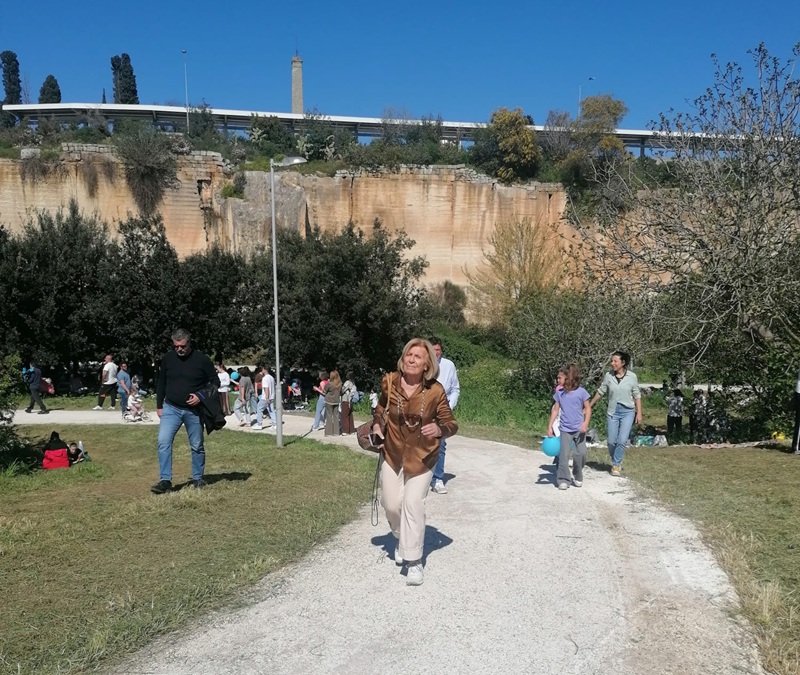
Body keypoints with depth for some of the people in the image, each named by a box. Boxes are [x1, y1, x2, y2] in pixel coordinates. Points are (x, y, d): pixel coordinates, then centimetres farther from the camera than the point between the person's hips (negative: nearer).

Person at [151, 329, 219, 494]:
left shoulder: (202, 359, -9)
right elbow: (161, 383, 10)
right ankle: (165, 481, -8)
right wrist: (159, 406, 8)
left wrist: (201, 396, -16)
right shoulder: (167, 358, -1)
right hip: (171, 408, 2)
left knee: (197, 446, 9)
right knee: (163, 442, -13)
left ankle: (198, 479, 24)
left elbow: (215, 382, -2)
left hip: (194, 410, -1)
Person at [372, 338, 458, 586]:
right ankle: (402, 540, 39)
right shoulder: (389, 382, -9)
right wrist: (377, 423, -3)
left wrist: (439, 429, -30)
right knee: (392, 504, 8)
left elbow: (451, 423, -9)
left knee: (413, 504, -10)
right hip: (393, 454, 3)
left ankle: (414, 561, 1)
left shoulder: (435, 391, -17)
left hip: (422, 457, -3)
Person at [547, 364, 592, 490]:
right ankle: (563, 480, 0)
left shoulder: (581, 392, -5)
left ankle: (578, 477, 23)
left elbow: (588, 408, -2)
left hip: (579, 429, 0)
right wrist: (550, 426, 2)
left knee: (581, 453, 1)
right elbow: (555, 410, 5)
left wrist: (586, 423, -16)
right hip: (565, 429, 0)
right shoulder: (559, 393, 0)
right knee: (564, 454, -7)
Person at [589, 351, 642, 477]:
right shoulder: (608, 376, -1)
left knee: (622, 441, -12)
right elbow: (600, 392, 8)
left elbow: (637, 395, 1)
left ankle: (616, 465, 6)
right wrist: (589, 406, 11)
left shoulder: (632, 376, -5)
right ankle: (617, 462, 27)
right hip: (612, 412, 2)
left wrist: (639, 413, -2)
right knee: (611, 442, 2)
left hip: (628, 411, -2)